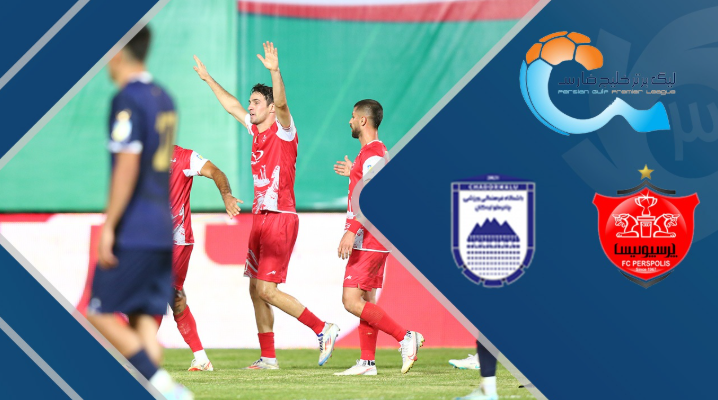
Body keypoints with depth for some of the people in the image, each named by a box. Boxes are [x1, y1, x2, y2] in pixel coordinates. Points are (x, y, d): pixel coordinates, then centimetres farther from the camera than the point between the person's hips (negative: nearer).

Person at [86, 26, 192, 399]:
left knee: (100, 315, -2)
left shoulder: (128, 100, -12)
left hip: (133, 232, -8)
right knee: (143, 319, 8)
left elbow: (127, 166, -20)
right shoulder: (163, 99, 15)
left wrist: (109, 227, -18)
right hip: (162, 232, 8)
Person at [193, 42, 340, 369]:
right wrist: (208, 79, 36)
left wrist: (274, 71, -41)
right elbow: (232, 106, 29)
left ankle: (323, 330, -9)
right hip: (260, 218, 9)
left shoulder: (283, 130, -6)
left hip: (280, 218, -9)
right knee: (256, 290, 8)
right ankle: (268, 358, 13)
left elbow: (281, 103, -26)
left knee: (266, 290, -14)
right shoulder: (257, 130, 15)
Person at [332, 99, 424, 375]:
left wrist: (351, 231, -29)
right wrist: (353, 174, 33)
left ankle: (405, 337, -16)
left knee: (351, 300, -13)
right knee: (366, 300, 10)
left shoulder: (371, 154, -15)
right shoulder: (379, 152, 16)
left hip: (368, 239, -10)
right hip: (374, 240, 10)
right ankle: (367, 362, 10)